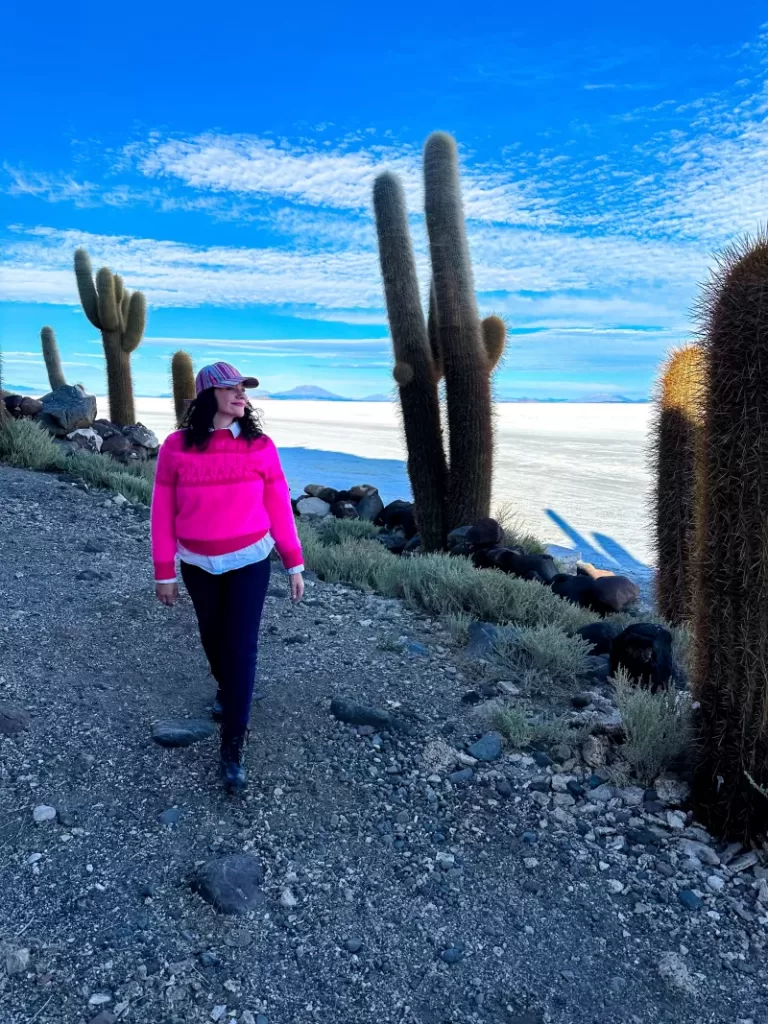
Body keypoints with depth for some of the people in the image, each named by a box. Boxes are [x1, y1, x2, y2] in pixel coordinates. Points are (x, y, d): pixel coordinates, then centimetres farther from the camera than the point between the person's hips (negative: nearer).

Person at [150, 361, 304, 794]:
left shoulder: (260, 446, -8)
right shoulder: (177, 447, -9)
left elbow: (279, 506, -4)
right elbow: (163, 512, -4)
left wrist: (294, 564, -4)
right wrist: (164, 571, -3)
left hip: (249, 561, -1)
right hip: (198, 563, 1)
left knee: (242, 646, -4)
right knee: (213, 636, 19)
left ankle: (234, 747, 6)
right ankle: (226, 689, 51)